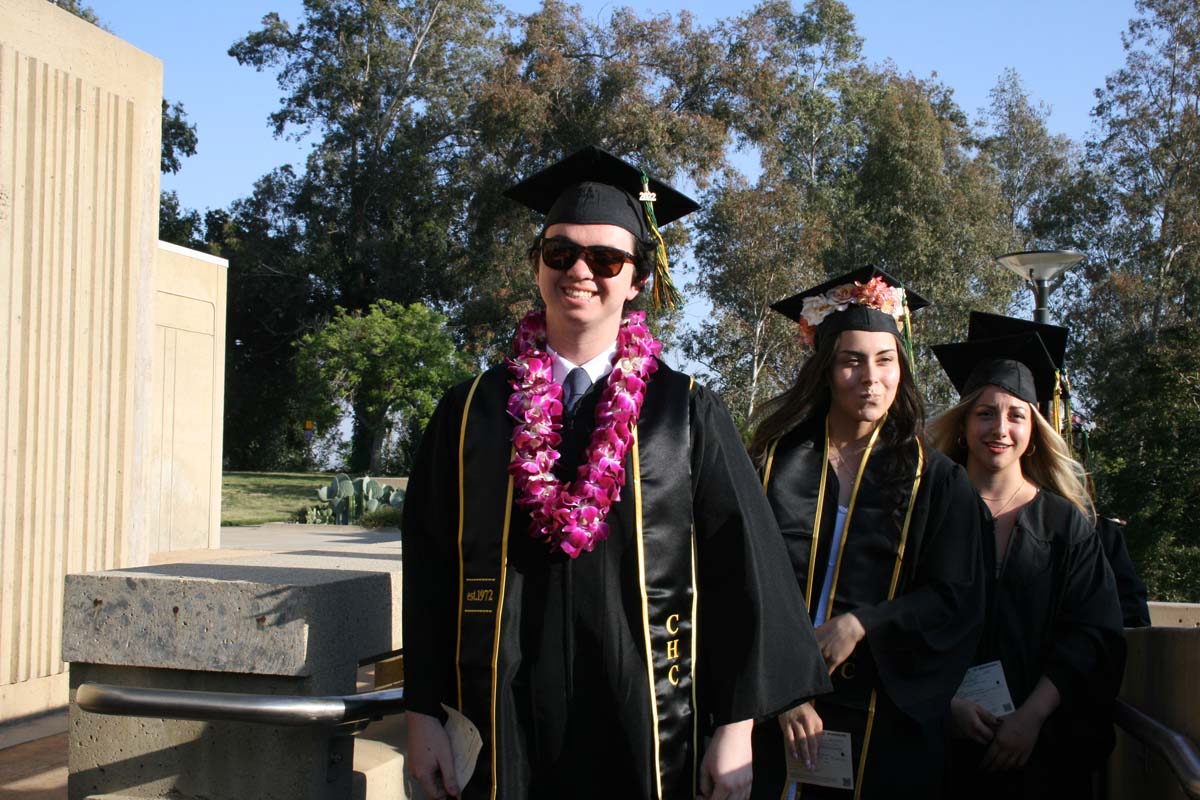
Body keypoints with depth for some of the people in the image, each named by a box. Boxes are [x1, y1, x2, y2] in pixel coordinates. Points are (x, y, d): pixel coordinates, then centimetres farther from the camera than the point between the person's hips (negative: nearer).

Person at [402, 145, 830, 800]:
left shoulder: (688, 415, 0)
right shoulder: (470, 414, 4)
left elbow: (739, 574, -2)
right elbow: (430, 573, 5)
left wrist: (735, 727, -5)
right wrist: (423, 715, 2)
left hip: (651, 736, -1)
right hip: (507, 734, 1)